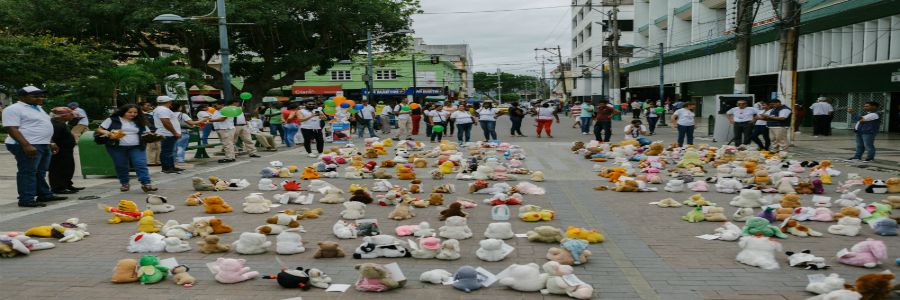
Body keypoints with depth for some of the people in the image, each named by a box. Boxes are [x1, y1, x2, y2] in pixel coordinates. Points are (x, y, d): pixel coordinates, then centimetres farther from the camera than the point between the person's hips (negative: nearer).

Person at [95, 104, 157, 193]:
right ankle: (125, 183, 24)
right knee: (121, 166, 7)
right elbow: (99, 129, 5)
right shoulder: (112, 120, 3)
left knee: (141, 164, -14)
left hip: (137, 147, 0)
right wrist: (109, 133, -15)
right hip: (117, 147, 0)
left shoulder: (140, 122, 10)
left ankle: (146, 184, -19)